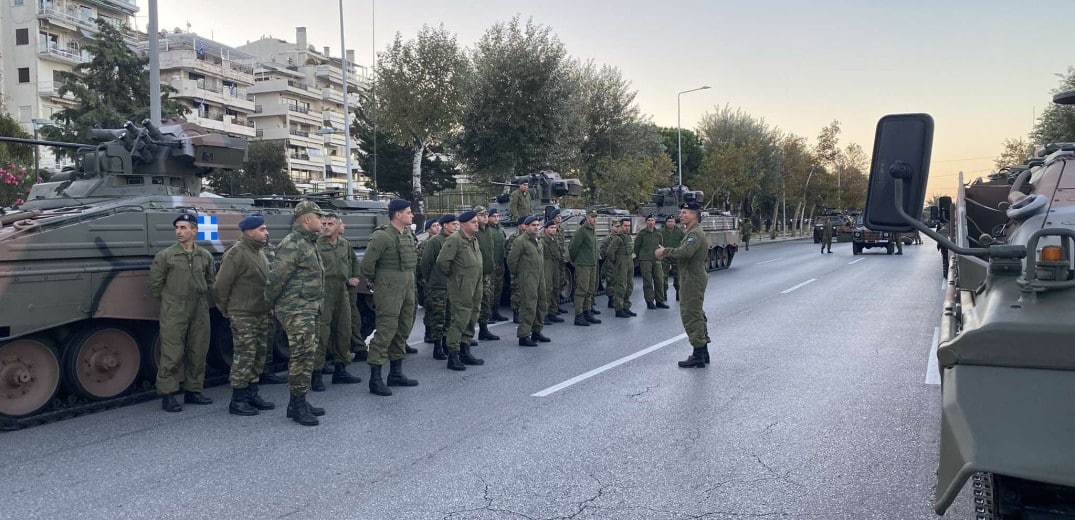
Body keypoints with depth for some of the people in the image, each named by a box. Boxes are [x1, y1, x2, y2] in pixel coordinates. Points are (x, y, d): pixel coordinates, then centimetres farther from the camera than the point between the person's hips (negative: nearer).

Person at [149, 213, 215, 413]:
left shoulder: (205, 256, 6)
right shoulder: (164, 256, -4)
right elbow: (155, 284, 2)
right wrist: (170, 301, 6)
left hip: (200, 312, 4)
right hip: (173, 314, -4)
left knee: (198, 354, 10)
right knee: (171, 356, -4)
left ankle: (193, 391, 22)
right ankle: (167, 395, 4)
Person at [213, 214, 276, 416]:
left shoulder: (260, 252, 12)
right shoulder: (236, 253, -16)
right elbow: (221, 285, -15)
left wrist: (268, 306, 15)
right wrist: (225, 309, -5)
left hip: (262, 314, 9)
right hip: (243, 316, -9)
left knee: (259, 355, 13)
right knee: (244, 357, -5)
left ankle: (252, 395, 24)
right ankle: (237, 401, 3)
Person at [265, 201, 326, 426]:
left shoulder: (308, 243, 17)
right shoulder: (292, 244, -16)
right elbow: (276, 277, -19)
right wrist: (270, 303, -8)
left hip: (308, 309, 10)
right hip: (296, 309, -10)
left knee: (308, 354, 13)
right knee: (303, 355, -10)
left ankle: (299, 402, 22)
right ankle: (297, 405, -2)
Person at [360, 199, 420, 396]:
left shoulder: (409, 235, 11)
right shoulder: (382, 236, -15)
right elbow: (367, 263, -14)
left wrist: (411, 281, 15)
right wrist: (374, 282, -2)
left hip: (407, 288, 9)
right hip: (389, 290, -9)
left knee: (403, 330, 14)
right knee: (386, 331, -9)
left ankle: (396, 373, 25)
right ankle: (375, 379, -4)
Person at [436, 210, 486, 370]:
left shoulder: (474, 239, 15)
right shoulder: (454, 239, -13)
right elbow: (442, 261, -19)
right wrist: (451, 274, -5)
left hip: (475, 287, 9)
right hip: (461, 288, -9)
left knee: (471, 320, 13)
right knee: (460, 320, -7)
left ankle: (465, 353, 23)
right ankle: (452, 356, -1)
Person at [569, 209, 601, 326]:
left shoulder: (593, 231, 15)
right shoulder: (581, 231, -13)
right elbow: (572, 247, -13)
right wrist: (574, 260, 0)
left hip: (593, 264, 9)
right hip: (583, 265, -9)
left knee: (590, 291, 12)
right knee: (581, 290, -9)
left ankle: (587, 313, 20)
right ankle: (578, 316, -7)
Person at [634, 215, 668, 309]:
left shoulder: (658, 234, 11)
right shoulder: (642, 233, -1)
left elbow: (661, 246, 22)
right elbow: (636, 247, 2)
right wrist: (639, 258, 4)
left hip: (656, 260, 4)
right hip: (645, 261, -4)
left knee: (659, 281, 2)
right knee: (648, 282, -3)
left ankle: (659, 301, 11)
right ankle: (649, 302, 4)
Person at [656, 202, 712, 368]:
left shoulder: (695, 233, -16)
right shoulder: (693, 232, 19)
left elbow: (686, 252, -32)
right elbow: (684, 252, 18)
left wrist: (665, 251, -20)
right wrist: (667, 253, 2)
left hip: (693, 280, -11)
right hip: (695, 278, 11)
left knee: (691, 315, -9)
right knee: (697, 315, 17)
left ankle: (698, 356, -7)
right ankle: (703, 352, 25)